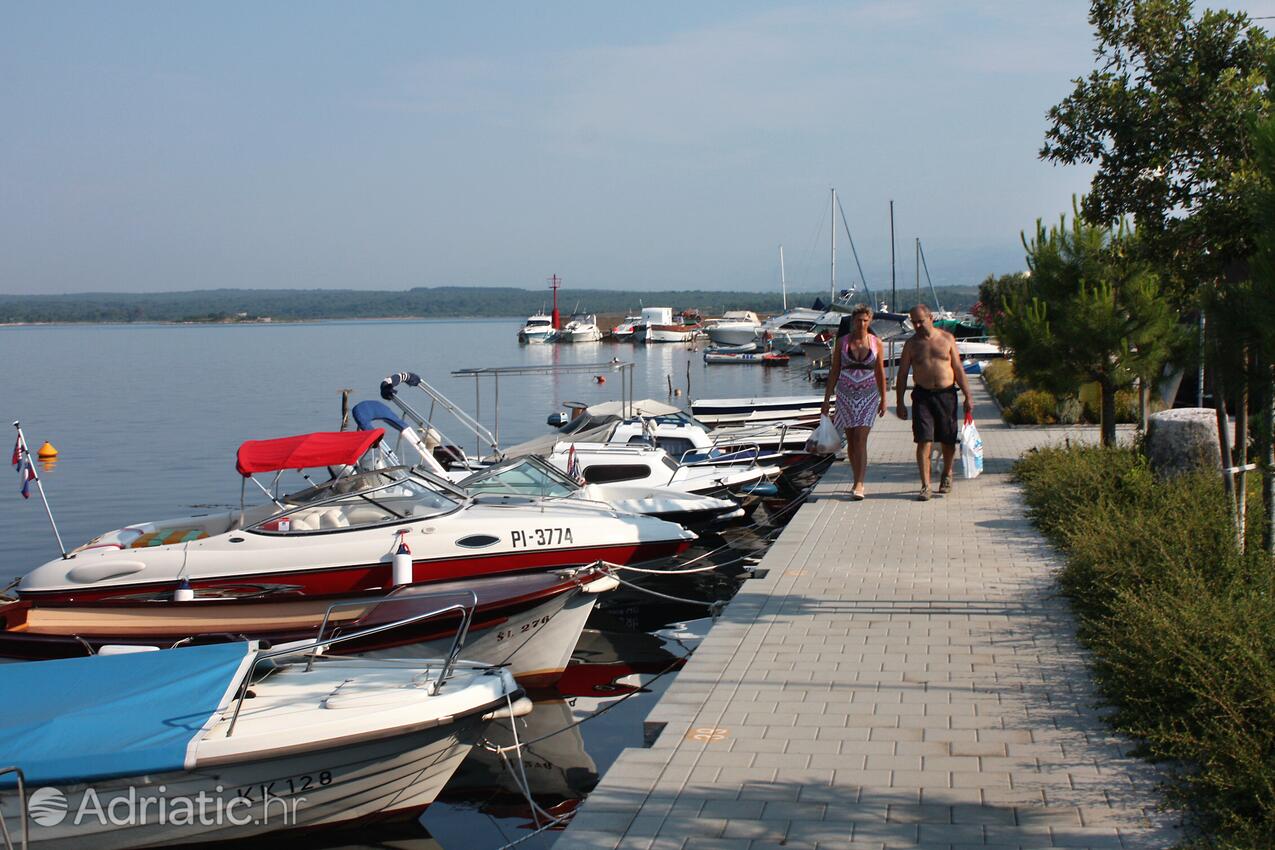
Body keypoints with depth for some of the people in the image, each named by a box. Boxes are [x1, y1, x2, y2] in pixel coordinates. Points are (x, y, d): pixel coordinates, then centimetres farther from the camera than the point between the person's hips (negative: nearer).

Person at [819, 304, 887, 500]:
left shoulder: (876, 343, 1)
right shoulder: (841, 342, 1)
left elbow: (880, 373, 9)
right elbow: (834, 372, 5)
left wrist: (883, 400, 11)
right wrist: (826, 400, 3)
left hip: (869, 397, -2)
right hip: (846, 396, 2)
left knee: (861, 439, -12)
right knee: (851, 440, 7)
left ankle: (859, 485, -13)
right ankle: (859, 482, 21)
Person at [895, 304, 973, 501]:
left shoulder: (947, 339, 4)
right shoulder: (911, 344, 3)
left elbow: (958, 369, 6)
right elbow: (902, 375, 5)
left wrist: (967, 397, 2)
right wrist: (900, 403, 0)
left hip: (946, 394, 1)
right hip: (922, 395, -1)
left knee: (948, 441, 10)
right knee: (924, 441, -10)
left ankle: (947, 474, 36)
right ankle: (925, 486, -9)